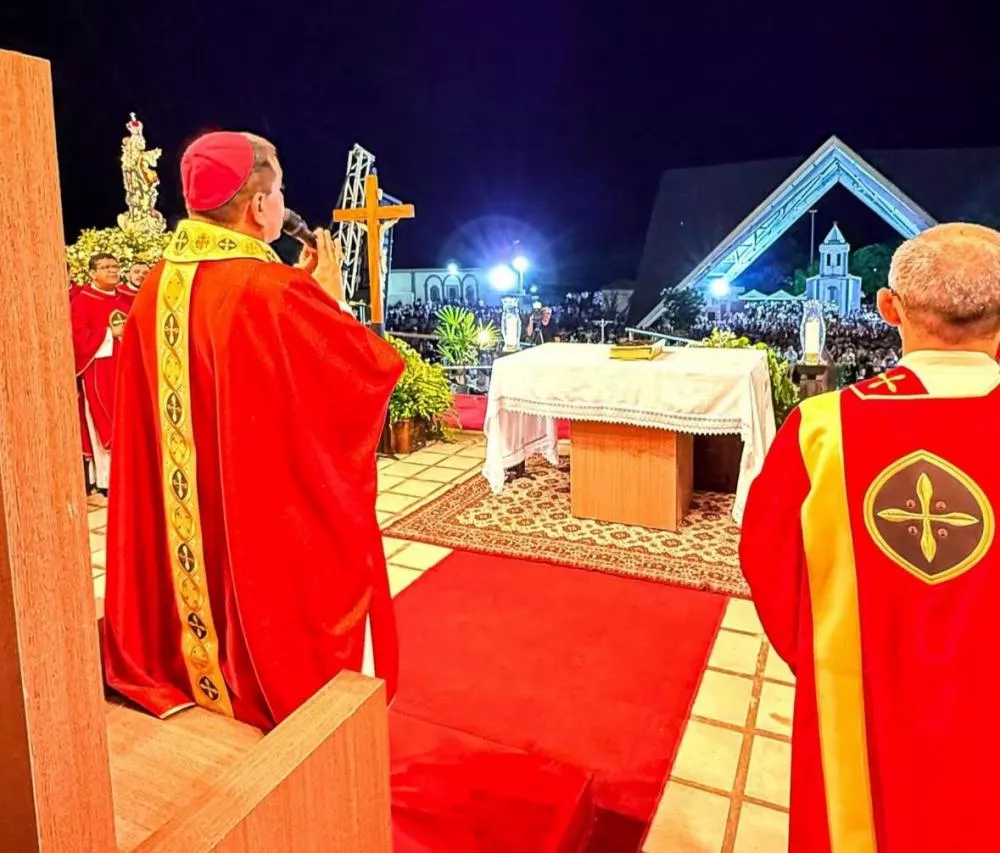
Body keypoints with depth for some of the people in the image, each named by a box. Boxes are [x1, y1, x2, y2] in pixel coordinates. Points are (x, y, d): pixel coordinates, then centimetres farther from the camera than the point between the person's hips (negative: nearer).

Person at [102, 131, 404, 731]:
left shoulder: (159, 287, -1)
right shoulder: (271, 293, -24)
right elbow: (376, 368, -16)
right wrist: (331, 297, -4)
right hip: (282, 524, -7)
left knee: (212, 603, 26)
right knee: (283, 625, 13)